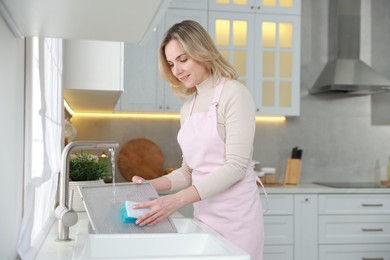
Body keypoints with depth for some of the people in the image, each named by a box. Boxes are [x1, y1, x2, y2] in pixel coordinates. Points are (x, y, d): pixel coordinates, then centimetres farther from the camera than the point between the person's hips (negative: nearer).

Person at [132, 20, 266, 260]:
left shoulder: (234, 93, -10)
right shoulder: (188, 108, 11)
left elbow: (236, 166, -18)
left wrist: (177, 200, -25)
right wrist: (151, 185, -3)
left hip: (236, 215, -6)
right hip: (204, 215, 6)